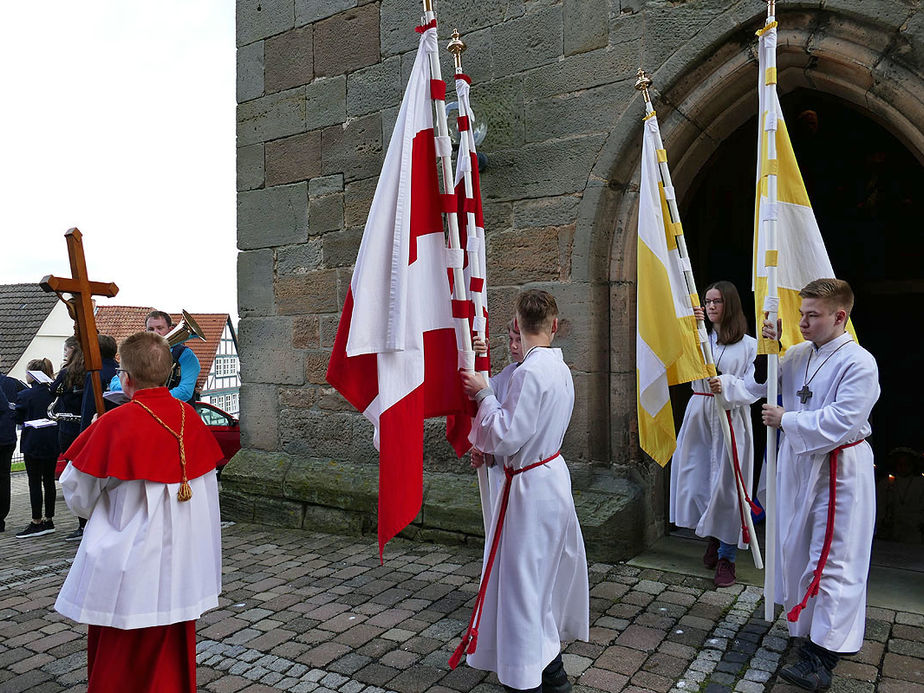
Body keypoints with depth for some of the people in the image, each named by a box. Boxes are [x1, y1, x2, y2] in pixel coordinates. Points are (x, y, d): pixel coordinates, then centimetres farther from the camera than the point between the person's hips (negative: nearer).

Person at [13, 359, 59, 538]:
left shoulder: (24, 395, -11)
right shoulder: (53, 393, 3)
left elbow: (18, 419, -1)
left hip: (33, 443, -5)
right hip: (52, 442, 6)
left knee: (34, 482, 1)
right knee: (49, 481, 10)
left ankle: (37, 522, 4)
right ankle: (49, 520, 16)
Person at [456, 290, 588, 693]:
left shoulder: (529, 373, -23)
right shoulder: (560, 369, 4)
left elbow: (506, 437, -21)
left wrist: (483, 394, -12)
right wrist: (492, 451, 12)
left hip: (531, 488, -10)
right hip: (554, 475, 10)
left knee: (523, 582, 4)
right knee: (548, 575, 23)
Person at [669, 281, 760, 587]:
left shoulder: (748, 345, 1)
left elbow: (754, 387, -6)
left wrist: (727, 385, -22)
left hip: (731, 417, -3)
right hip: (699, 414, 4)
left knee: (726, 484, -2)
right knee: (699, 477, 7)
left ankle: (726, 557, 10)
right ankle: (713, 538, 31)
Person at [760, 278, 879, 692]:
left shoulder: (859, 363, -16)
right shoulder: (798, 354, 5)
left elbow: (840, 423, -23)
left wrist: (786, 420, -13)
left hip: (839, 470, -7)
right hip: (798, 466, 7)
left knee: (833, 560, -2)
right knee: (797, 548, 18)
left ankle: (822, 656, 5)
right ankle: (805, 626, 38)